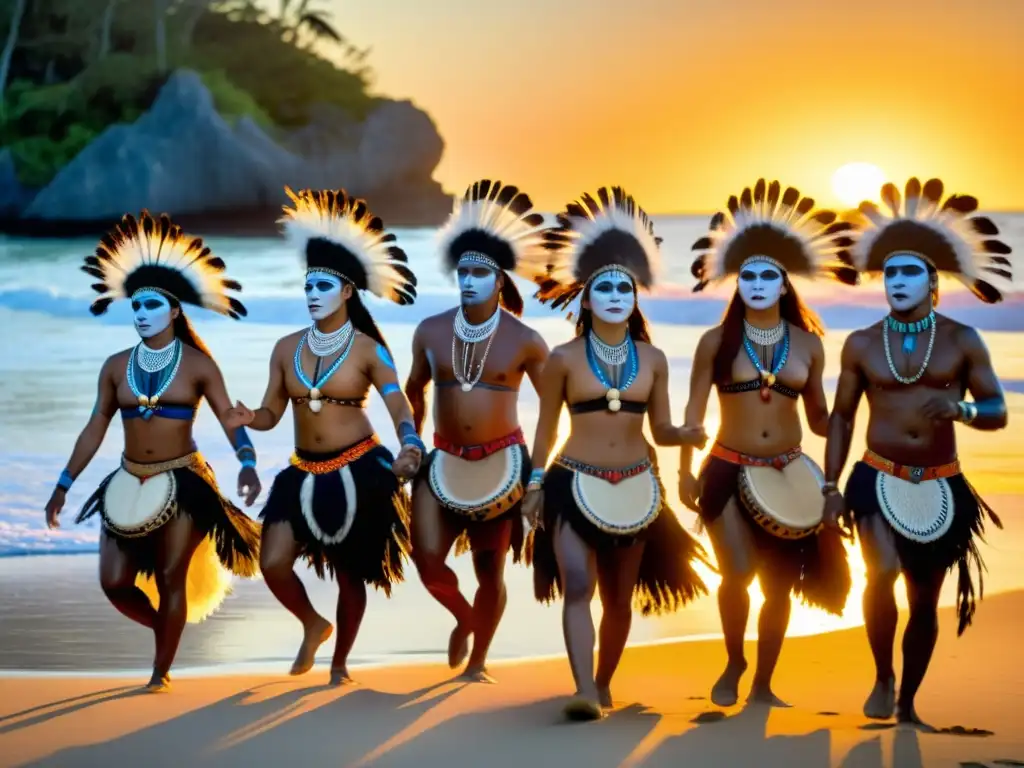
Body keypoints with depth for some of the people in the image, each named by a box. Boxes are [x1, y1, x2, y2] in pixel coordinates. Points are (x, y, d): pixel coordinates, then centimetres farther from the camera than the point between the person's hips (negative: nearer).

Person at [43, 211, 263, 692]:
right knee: (114, 582, -1)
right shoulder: (116, 367, 4)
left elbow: (229, 420, -10)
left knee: (171, 577, -3)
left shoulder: (197, 365, -5)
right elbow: (94, 430, 8)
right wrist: (64, 484, 6)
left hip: (182, 484, -4)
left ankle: (162, 671, 11)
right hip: (128, 483, 4)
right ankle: (167, 628, 27)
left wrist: (247, 464, -27)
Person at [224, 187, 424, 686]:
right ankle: (313, 625, 22)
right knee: (273, 563, -8)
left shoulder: (367, 350, -8)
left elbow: (399, 407, -16)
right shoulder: (287, 349, 3)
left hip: (358, 472, -4)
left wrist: (410, 447, -36)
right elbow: (271, 413, 4)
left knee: (350, 573, 7)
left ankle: (340, 662, 27)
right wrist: (248, 419, -20)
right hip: (305, 474, 4)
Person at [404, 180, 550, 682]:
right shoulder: (431, 332, 0)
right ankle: (464, 617, 19)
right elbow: (413, 392, 15)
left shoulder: (524, 341, -8)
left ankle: (477, 663, 25)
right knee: (426, 555, -14)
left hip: (501, 461, -2)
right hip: (445, 460, 2)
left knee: (490, 570, 6)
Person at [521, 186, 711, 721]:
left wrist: (688, 435, -16)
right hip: (575, 483, -3)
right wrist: (535, 484, 2)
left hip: (634, 487, 3)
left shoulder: (653, 360, 3)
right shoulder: (564, 358, -3)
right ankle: (584, 692, -25)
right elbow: (546, 427, 3)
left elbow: (661, 429, 5)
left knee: (620, 597, 11)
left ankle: (603, 683, 29)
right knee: (578, 585, -19)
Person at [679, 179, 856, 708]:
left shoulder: (808, 344, 3)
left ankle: (762, 685, 22)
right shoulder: (716, 341, -2)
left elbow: (819, 416, 7)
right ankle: (733, 663, 12)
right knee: (738, 574, -16)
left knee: (780, 586, 6)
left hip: (787, 475, 2)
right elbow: (694, 411, 1)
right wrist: (685, 472, -3)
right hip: (728, 471, -2)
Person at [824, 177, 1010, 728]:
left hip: (940, 488, 1)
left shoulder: (962, 340, -1)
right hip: (877, 479, -1)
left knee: (925, 602, 8)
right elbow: (841, 417, 8)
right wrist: (831, 487, 2)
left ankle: (907, 702, 25)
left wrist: (959, 408, -23)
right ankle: (882, 677, -2)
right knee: (882, 573, -25)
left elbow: (998, 412, -1)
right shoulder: (861, 344, 1)